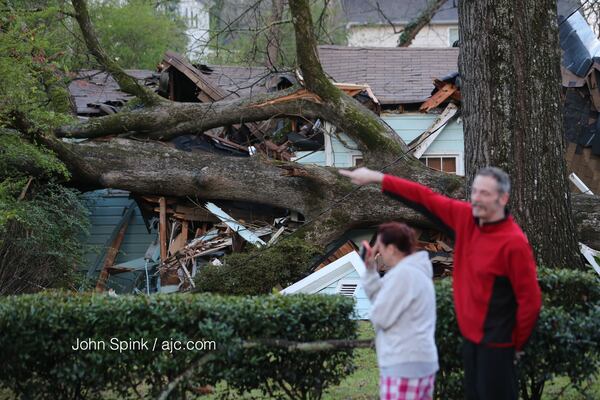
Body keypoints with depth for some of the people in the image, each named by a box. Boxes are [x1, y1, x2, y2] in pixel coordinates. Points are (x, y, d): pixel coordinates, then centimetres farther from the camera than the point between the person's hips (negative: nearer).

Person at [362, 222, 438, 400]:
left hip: (404, 364, -10)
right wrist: (370, 269, 14)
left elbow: (381, 316, -15)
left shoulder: (403, 274, -15)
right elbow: (380, 298, 20)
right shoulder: (415, 271, 18)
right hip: (421, 360, 10)